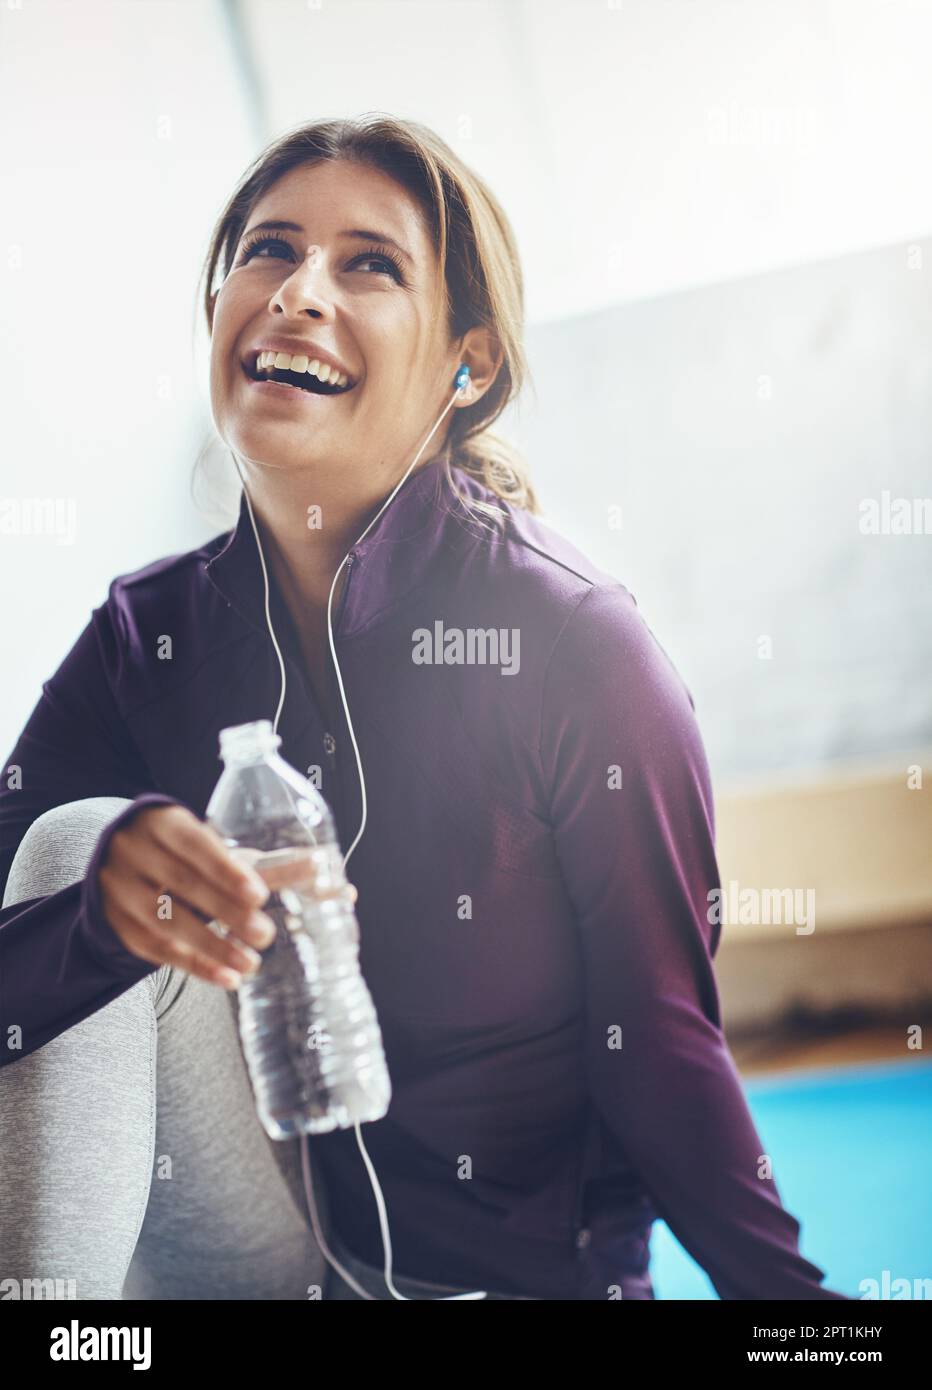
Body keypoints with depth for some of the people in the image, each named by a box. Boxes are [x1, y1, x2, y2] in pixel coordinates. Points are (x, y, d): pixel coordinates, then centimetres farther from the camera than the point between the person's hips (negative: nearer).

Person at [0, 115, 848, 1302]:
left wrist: (787, 1289, -20)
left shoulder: (573, 640, -12)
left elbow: (656, 1037, -9)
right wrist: (109, 894, -31)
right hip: (260, 1255, 4)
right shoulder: (147, 636, -1)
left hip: (517, 1266, -4)